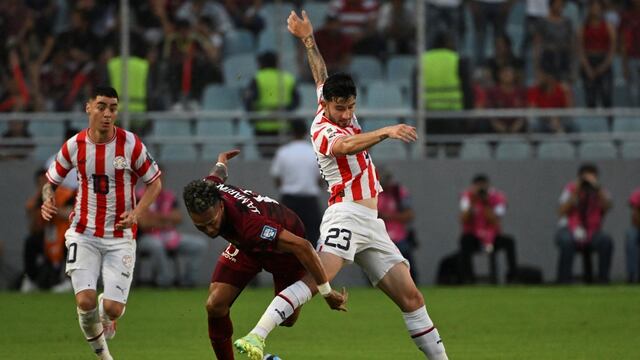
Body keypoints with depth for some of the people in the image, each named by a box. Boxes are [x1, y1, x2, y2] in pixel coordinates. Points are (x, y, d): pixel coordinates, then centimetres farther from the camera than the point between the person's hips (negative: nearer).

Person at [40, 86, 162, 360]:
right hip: (84, 234, 1)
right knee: (85, 301, -17)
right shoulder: (74, 146, -4)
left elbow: (154, 183, 2)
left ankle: (107, 314, 30)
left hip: (120, 236, -1)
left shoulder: (131, 144, -8)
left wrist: (136, 212, -15)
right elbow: (51, 181, 10)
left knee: (112, 308, -11)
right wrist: (48, 200, -13)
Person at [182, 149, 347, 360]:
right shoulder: (205, 190, -29)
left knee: (287, 319, 4)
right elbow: (217, 175, -1)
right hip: (246, 247, 5)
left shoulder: (247, 224, -49)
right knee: (215, 305, -14)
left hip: (286, 240, -5)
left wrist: (327, 293, -38)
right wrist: (221, 161, 26)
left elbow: (301, 246, -46)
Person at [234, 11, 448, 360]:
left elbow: (322, 77, 31)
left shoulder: (342, 116, 17)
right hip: (345, 216, -9)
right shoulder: (323, 130, -8)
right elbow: (346, 146, -30)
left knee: (411, 298, 6)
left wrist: (307, 38, 32)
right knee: (314, 280, -28)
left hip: (371, 224, 9)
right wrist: (385, 132, -44)